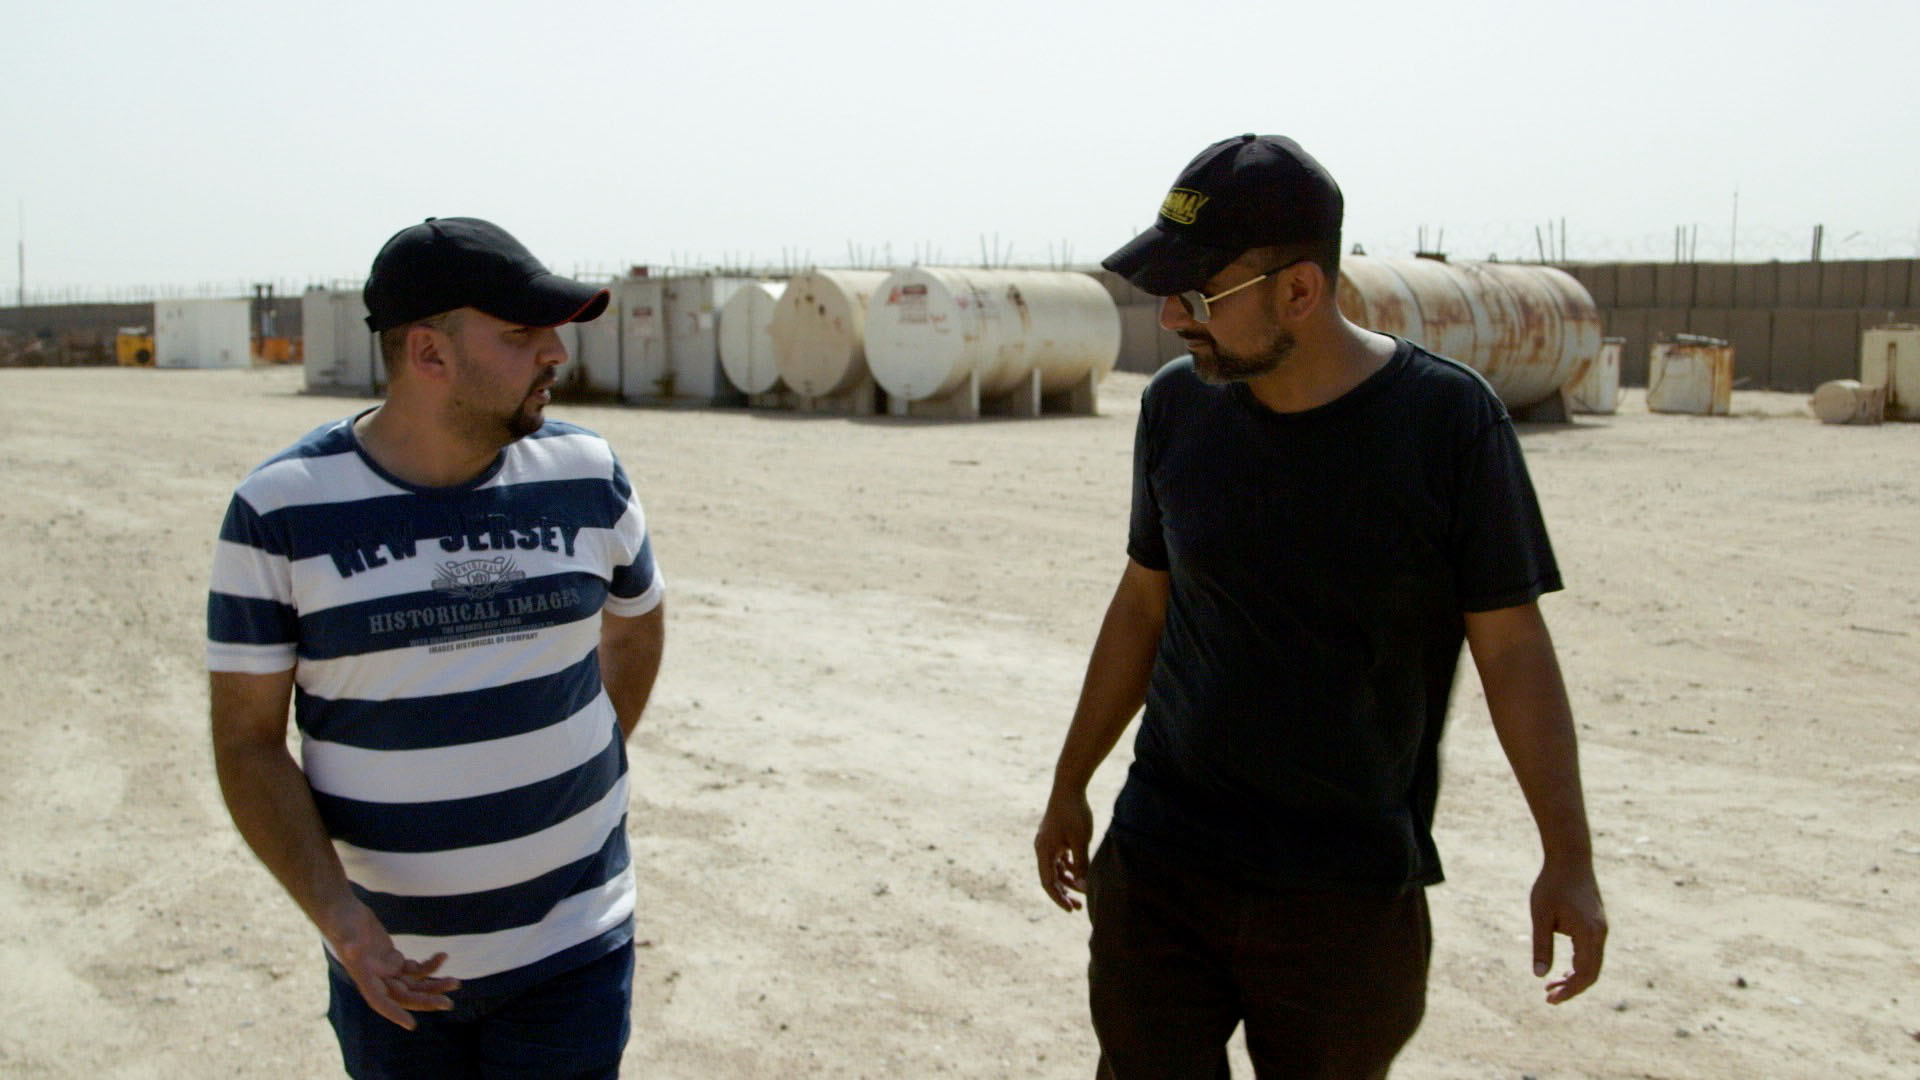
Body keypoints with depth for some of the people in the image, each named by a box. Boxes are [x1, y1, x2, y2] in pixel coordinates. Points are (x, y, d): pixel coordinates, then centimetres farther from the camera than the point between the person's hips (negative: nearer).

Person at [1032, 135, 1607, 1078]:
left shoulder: (1447, 420, -12)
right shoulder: (1176, 406, -1)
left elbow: (1510, 646, -6)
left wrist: (1568, 860, -6)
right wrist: (1070, 787, 16)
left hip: (1352, 896, -2)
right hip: (1157, 868, 3)